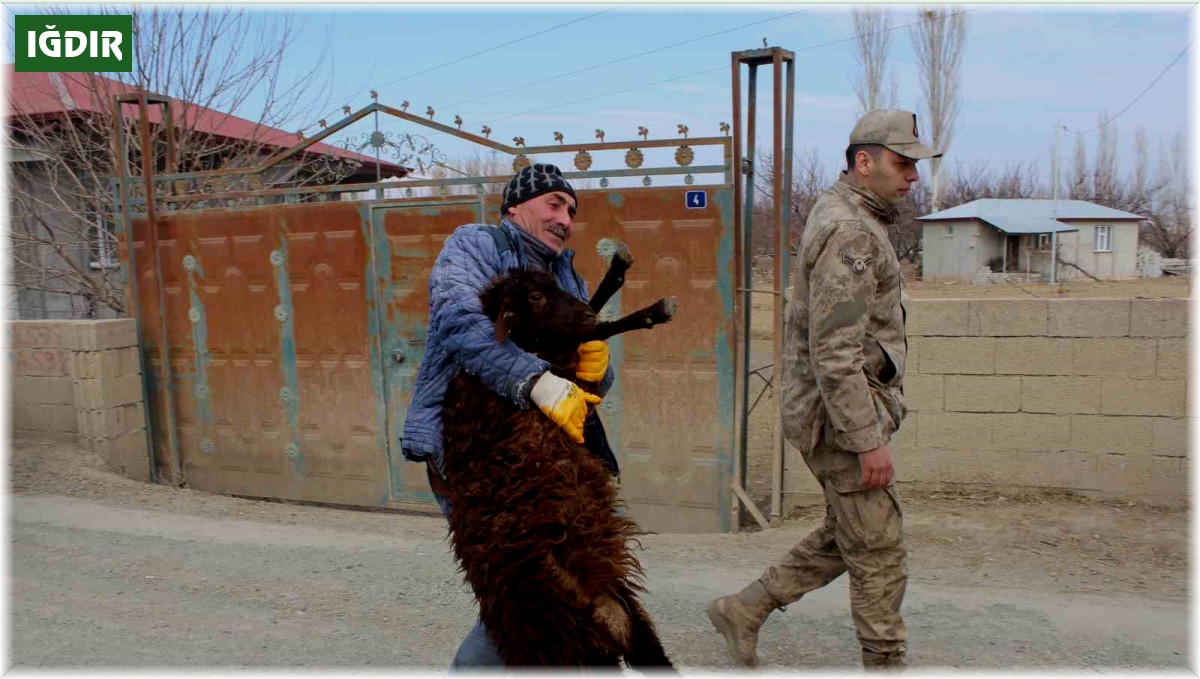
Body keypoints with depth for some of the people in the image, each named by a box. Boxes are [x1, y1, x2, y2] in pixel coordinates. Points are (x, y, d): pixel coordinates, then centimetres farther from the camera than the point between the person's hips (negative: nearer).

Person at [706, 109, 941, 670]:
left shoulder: (840, 215, 15)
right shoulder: (850, 232, -19)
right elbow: (836, 354, -25)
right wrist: (869, 440, -22)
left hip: (832, 415, 10)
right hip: (841, 418, -10)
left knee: (845, 537, 20)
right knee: (878, 554, 4)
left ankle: (743, 610, 26)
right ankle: (886, 663, 21)